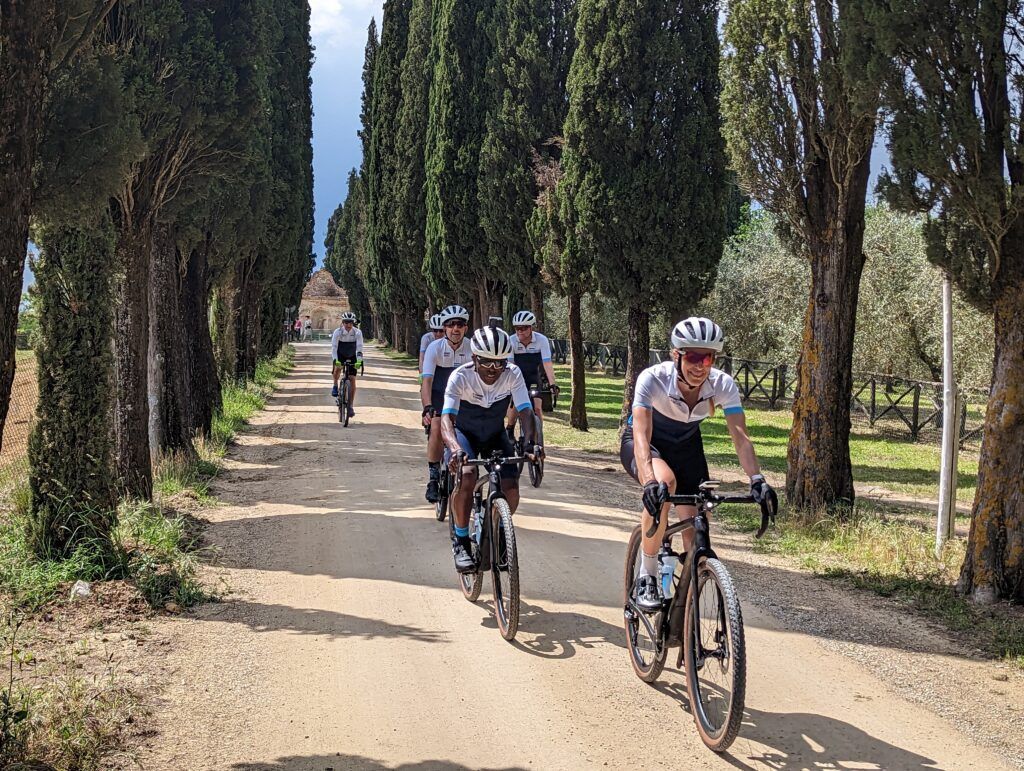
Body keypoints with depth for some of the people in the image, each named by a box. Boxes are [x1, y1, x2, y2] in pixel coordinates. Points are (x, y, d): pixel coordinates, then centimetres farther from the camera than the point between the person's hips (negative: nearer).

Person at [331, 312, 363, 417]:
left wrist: (359, 361, -41)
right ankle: (335, 386, -3)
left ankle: (350, 406, -1)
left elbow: (359, 348, -26)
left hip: (352, 357, 1)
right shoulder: (338, 332, -22)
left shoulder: (357, 332, -20)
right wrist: (335, 360, -42)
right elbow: (334, 347, -27)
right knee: (337, 368, -33)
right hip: (340, 356, -1)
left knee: (352, 380, -8)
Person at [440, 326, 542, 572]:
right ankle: (461, 542, -13)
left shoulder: (513, 374, -23)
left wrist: (529, 442, -48)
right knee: (466, 477, -31)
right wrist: (455, 448, -58)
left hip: (495, 435, 2)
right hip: (464, 434, -2)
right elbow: (447, 417, -39)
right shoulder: (461, 377, -29)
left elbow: (525, 411, -28)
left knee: (511, 488, -16)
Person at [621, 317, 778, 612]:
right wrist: (650, 481, -57)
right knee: (664, 482, -37)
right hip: (645, 444, -4)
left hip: (686, 446, 4)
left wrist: (756, 479, -44)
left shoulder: (723, 385, -24)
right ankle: (647, 578, -22)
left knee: (695, 529, -8)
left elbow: (740, 436, -28)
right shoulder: (653, 378, -33)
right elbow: (642, 435, -41)